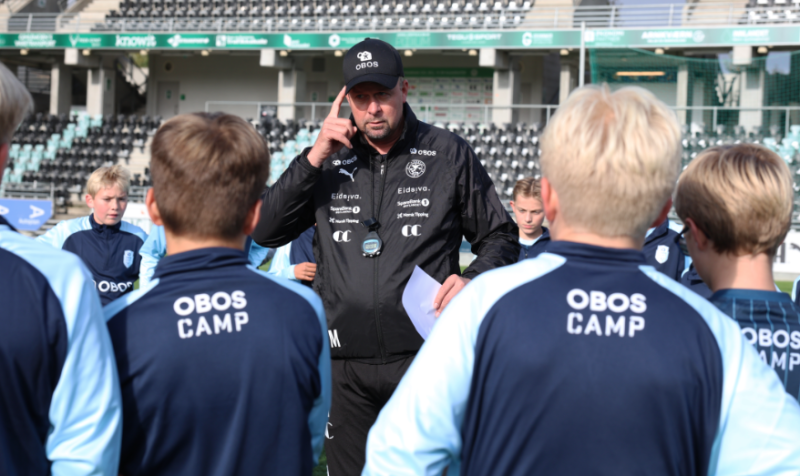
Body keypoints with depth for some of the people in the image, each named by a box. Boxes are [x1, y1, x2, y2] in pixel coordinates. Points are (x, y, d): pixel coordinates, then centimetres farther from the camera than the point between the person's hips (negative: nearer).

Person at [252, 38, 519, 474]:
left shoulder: (449, 154, 4)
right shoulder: (329, 158, 9)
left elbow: (501, 237, 10)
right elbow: (265, 233, 2)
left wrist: (471, 279, -10)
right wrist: (314, 159, -6)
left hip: (423, 354, -2)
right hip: (345, 361, 3)